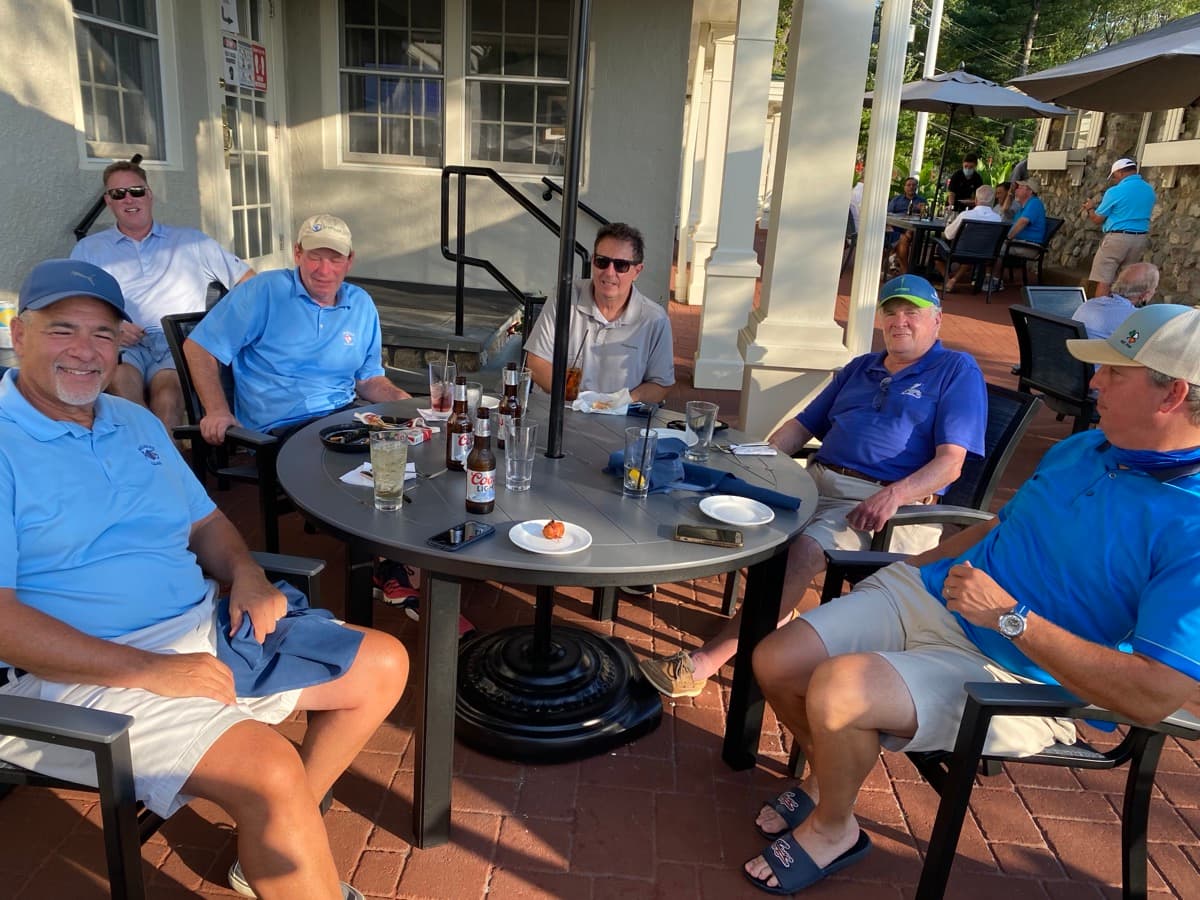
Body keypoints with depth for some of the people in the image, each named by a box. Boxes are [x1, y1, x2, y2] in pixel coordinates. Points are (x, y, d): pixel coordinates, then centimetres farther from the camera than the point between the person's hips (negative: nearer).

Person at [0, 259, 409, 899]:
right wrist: (150, 670, -23)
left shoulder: (135, 423, 15)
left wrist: (246, 573, -3)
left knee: (383, 665, 7)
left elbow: (204, 521, 21)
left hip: (207, 630, 9)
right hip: (85, 673, -8)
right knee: (272, 770, -31)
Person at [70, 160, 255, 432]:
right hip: (121, 347, 1)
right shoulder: (88, 249, 25)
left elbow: (250, 282, 17)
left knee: (168, 385, -37)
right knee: (121, 380, -36)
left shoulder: (190, 241, 23)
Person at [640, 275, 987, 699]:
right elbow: (803, 425, 24)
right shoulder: (860, 368, 27)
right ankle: (777, 616, -13)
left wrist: (894, 495, -25)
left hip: (884, 502, -7)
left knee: (802, 549, -32)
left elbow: (950, 462, -7)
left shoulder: (958, 372, 6)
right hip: (817, 481, 7)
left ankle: (706, 661, -31)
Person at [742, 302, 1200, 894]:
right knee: (774, 663, -5)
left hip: (1012, 677, -7)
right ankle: (826, 777, 27)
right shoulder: (1084, 447, 7)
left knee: (834, 692, -30)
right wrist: (909, 569, 16)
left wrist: (1010, 616, -24)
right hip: (925, 594, 8)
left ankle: (832, 829, 4)